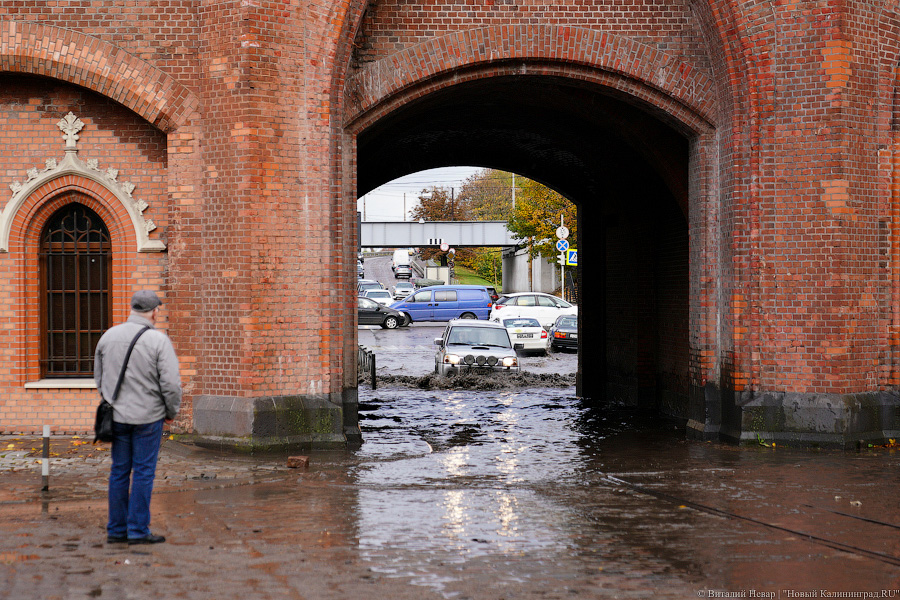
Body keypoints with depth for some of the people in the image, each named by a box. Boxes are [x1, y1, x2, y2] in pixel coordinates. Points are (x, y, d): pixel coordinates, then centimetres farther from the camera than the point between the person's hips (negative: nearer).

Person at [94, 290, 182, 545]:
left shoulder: (109, 336, 3)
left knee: (119, 471, 12)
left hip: (117, 416, 5)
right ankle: (138, 530, 5)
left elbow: (99, 378, 13)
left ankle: (116, 530, 17)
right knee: (143, 472, 2)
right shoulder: (158, 340, -13)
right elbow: (171, 383, -14)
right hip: (148, 417, -5)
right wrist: (172, 412, 2)